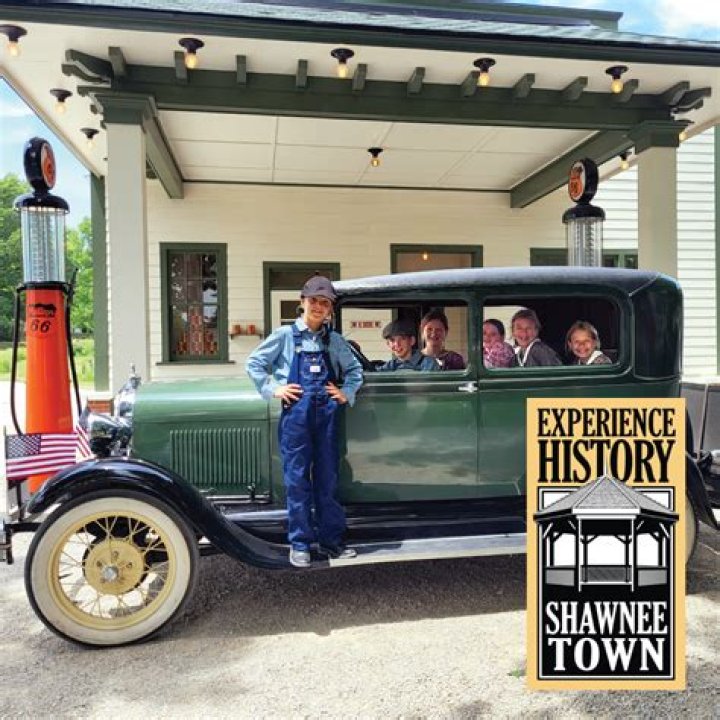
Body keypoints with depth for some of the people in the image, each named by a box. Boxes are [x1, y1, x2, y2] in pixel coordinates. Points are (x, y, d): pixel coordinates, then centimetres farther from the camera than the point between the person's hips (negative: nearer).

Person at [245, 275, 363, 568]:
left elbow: (354, 369, 19)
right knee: (297, 480, 3)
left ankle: (331, 540, 21)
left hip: (327, 414, 3)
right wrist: (273, 390, -3)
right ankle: (300, 544, 14)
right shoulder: (285, 335, 1)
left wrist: (346, 394, 5)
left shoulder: (335, 340, 9)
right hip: (296, 413, -3)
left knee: (327, 479, 10)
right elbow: (254, 363, 5)